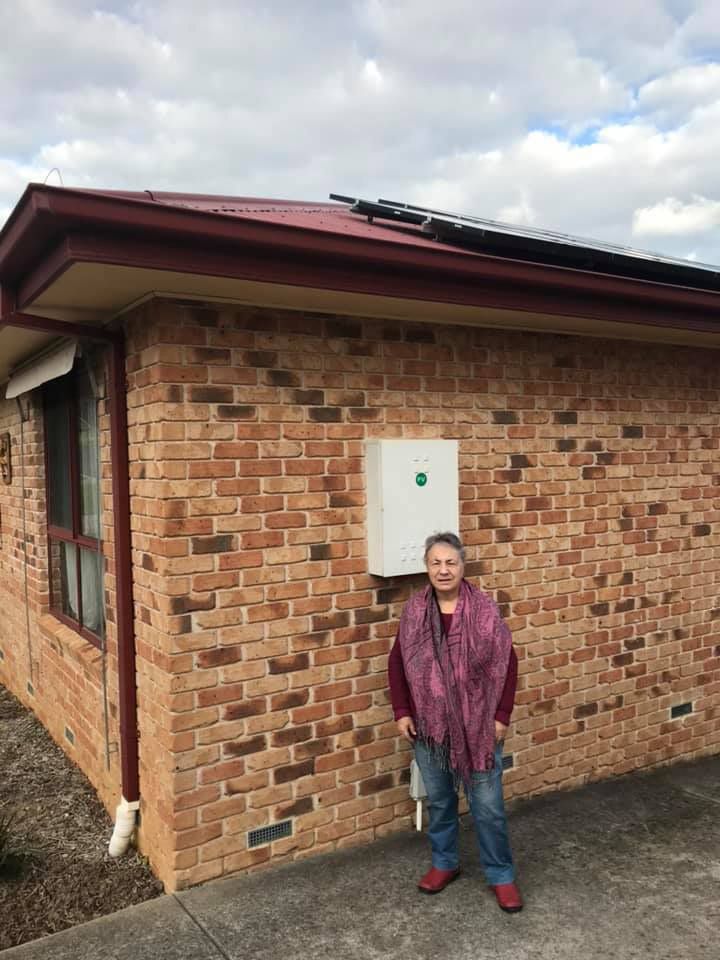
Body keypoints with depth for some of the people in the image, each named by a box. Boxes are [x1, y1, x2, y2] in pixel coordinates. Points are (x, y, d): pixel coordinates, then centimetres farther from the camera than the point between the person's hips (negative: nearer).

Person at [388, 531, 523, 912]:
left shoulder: (484, 610, -11)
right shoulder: (414, 611, -4)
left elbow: (506, 664, -6)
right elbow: (397, 663, 4)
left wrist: (501, 717, -8)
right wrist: (402, 713, 0)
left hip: (477, 725, -2)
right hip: (429, 725, 3)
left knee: (488, 805, 6)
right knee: (438, 799, 17)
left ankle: (501, 875, 26)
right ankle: (444, 863, 38)